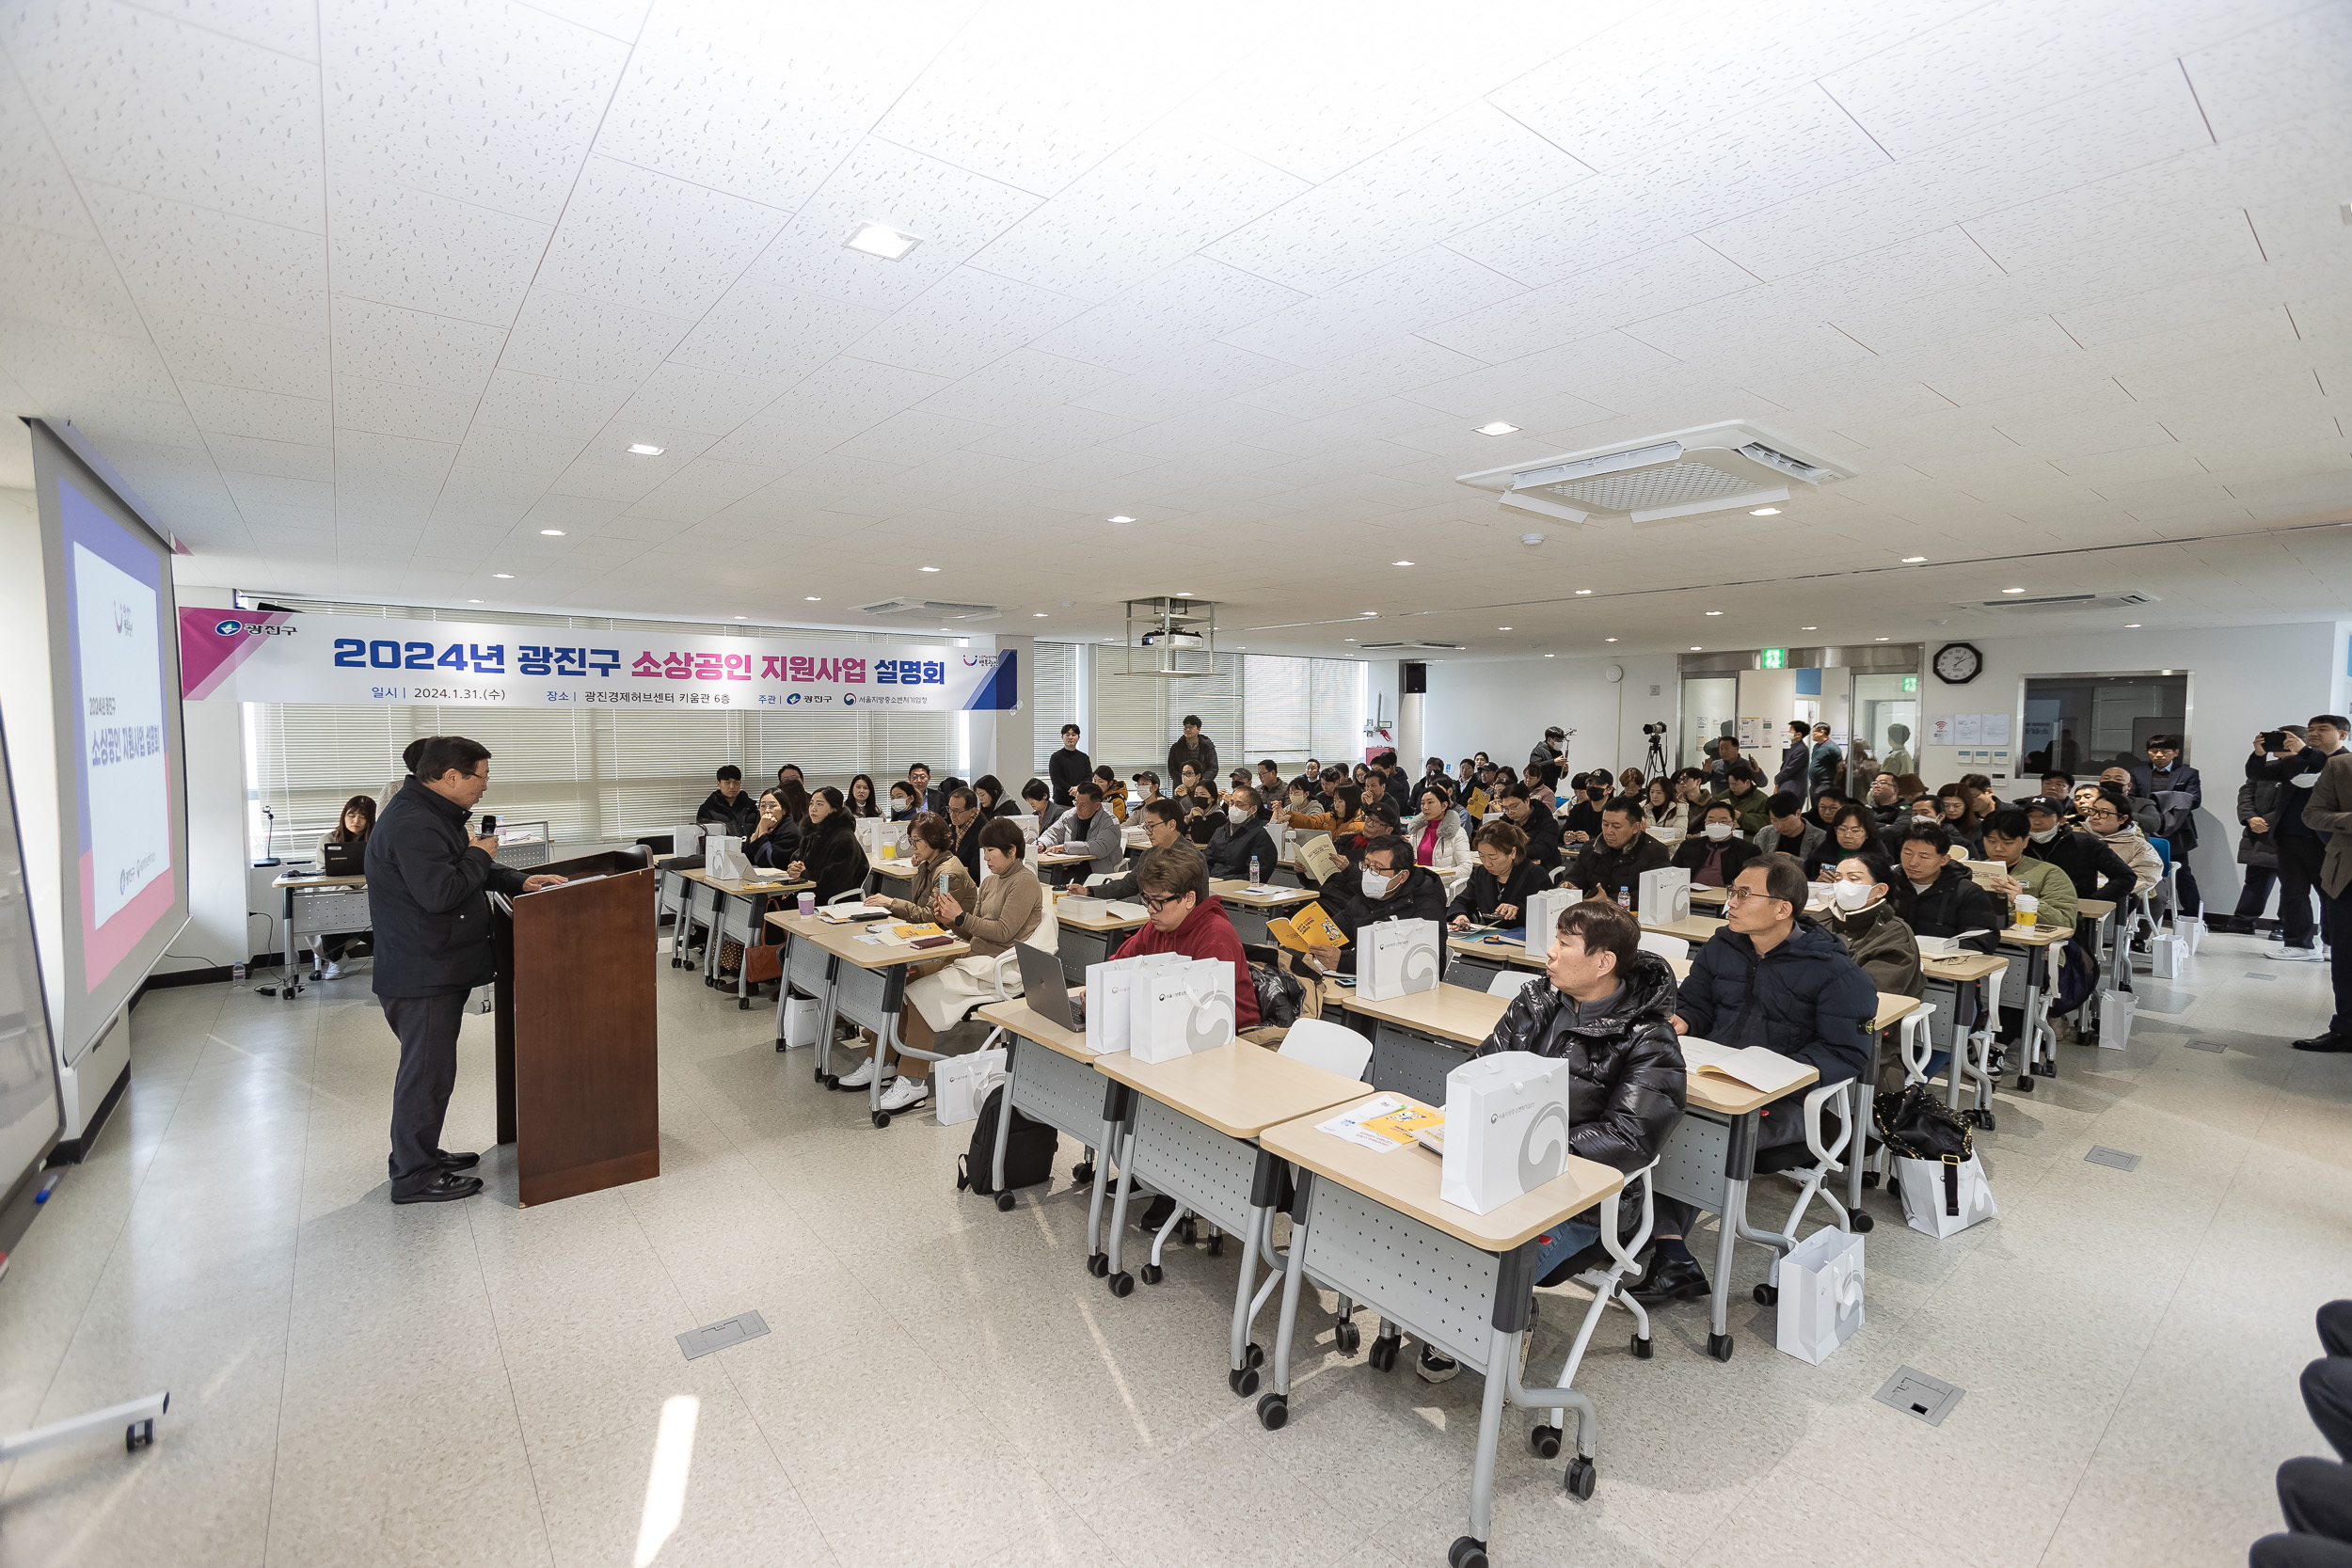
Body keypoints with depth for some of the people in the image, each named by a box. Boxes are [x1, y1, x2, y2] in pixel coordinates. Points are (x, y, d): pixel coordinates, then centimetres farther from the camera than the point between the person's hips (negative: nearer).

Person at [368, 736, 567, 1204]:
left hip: (435, 969, 11)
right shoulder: (412, 824, -22)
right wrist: (479, 855, -15)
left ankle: (418, 1154, 33)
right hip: (422, 974, -11)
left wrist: (520, 882, 7)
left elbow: (468, 872, 21)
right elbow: (440, 892, -30)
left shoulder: (434, 815, 13)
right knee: (427, 1070, -1)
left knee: (429, 1066, 20)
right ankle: (414, 1177, 11)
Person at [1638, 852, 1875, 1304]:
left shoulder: (1832, 970, -5)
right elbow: (1695, 1007, 20)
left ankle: (1667, 1246, -8)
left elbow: (1849, 1052, -8)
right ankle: (1670, 1251, -27)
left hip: (1785, 1102, -5)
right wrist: (1677, 1023, -4)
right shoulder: (1721, 948, 11)